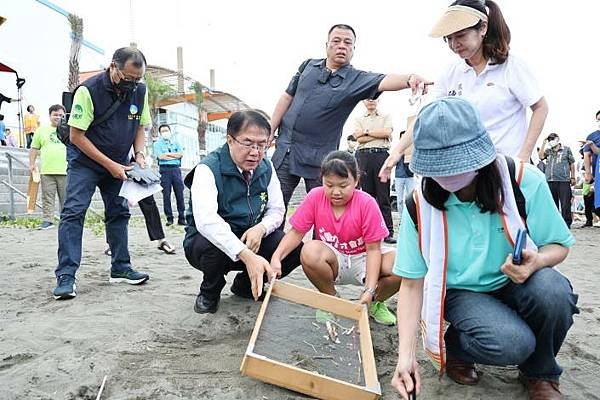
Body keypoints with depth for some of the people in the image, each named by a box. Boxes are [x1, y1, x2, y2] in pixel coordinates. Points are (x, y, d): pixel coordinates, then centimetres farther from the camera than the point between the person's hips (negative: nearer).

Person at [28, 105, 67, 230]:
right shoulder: (41, 130, 12)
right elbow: (34, 149, 14)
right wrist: (32, 164, 5)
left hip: (65, 171, -1)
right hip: (46, 171, 1)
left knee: (66, 198, 4)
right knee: (47, 198, 2)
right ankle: (47, 220, 6)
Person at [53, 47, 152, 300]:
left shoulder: (140, 91, -6)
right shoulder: (89, 90, -21)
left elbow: (139, 127, 7)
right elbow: (77, 136, -19)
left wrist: (139, 154, -11)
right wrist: (110, 165, -22)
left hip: (118, 163, 5)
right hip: (85, 160, -5)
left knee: (119, 212, 6)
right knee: (73, 212, -13)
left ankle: (120, 268, 15)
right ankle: (65, 276, -10)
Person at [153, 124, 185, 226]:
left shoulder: (176, 142, 17)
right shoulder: (157, 143, 10)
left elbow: (181, 153, 1)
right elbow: (160, 156, -7)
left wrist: (167, 154, -4)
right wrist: (175, 156, -3)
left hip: (176, 169, 2)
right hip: (164, 169, -1)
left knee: (179, 194, -2)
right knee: (166, 195, -2)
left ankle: (181, 218, 1)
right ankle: (169, 218, 4)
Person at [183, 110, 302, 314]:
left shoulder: (266, 168, -2)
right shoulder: (209, 169, -22)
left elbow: (277, 210, 2)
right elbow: (205, 219, -38)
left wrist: (261, 228, -24)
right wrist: (247, 256, -49)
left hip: (252, 238, 5)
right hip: (206, 241, -4)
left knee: (295, 247, -16)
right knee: (212, 244, -39)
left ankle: (245, 285, 11)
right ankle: (209, 292, -3)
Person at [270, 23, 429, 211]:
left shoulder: (357, 79, -5)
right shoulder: (308, 65, 7)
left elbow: (384, 81, -24)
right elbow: (287, 98, 12)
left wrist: (409, 79, -44)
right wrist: (270, 130, 9)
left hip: (319, 160, -2)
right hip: (285, 149, 3)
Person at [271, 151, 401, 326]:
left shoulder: (367, 203, -18)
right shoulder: (315, 197, -12)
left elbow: (373, 249, -17)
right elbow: (296, 232, -9)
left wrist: (370, 290, -25)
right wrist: (276, 256, -28)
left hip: (362, 261, -1)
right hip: (333, 261, 1)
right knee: (310, 252, -34)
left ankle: (374, 303, 5)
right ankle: (332, 299, -3)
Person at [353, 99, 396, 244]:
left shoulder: (386, 117, 19)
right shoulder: (358, 120, 19)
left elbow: (387, 132, -2)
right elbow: (359, 138, 2)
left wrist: (367, 132, -1)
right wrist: (380, 134, -2)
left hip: (382, 154, -1)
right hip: (364, 155, 1)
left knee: (383, 195, -5)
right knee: (367, 194, -1)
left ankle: (388, 232, -5)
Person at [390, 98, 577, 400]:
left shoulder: (524, 181, -19)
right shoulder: (420, 204, -18)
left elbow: (559, 245, -4)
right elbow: (412, 282, -12)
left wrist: (536, 261, -30)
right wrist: (406, 355, -21)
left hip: (515, 282, 2)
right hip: (462, 293, -2)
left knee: (551, 290, -32)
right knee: (510, 344, -31)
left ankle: (540, 374, 1)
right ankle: (453, 347, 6)